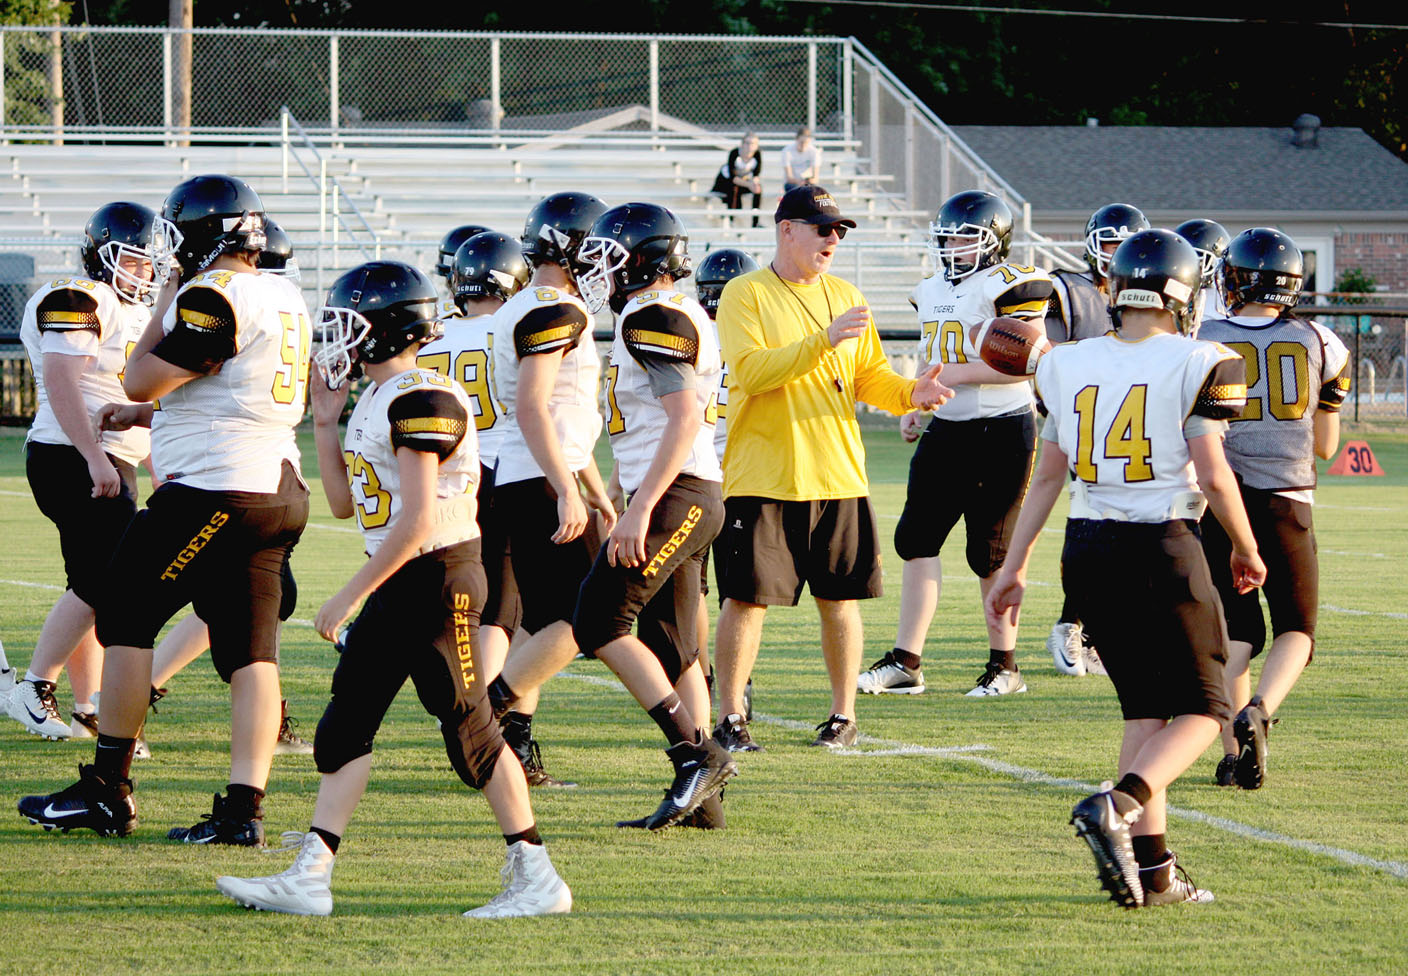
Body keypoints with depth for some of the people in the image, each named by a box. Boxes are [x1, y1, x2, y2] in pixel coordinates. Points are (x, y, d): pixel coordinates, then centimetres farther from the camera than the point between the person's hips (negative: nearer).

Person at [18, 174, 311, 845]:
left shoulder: (212, 296, -14)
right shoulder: (285, 300, 15)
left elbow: (142, 381, -12)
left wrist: (166, 301, 0)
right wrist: (146, 416, 27)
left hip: (213, 491, -9)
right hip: (278, 488, 9)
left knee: (125, 617, 3)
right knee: (250, 651, 4)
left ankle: (108, 792, 5)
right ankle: (244, 807, -2)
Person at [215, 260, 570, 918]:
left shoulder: (422, 401, -17)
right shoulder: (373, 402, 12)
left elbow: (416, 522, -22)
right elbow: (345, 504, 22)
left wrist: (348, 598, -20)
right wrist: (324, 423, 15)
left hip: (438, 575, -10)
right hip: (397, 584, 10)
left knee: (468, 727, -4)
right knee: (347, 721, 5)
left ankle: (537, 879, 4)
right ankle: (309, 877, 5)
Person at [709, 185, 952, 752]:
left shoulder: (844, 298, 12)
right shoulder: (745, 295, -4)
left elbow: (869, 378, 15)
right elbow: (750, 371, -18)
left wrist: (910, 392, -6)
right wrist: (824, 341, -25)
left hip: (837, 476, 4)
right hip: (762, 478, -4)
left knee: (839, 599, 7)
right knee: (746, 597, -4)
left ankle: (843, 715, 18)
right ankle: (731, 718, 5)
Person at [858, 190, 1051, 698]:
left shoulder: (1010, 285, -11)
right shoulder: (932, 290, 15)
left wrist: (957, 373, -20)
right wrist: (914, 405, 11)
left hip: (1001, 430, -8)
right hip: (947, 428, 8)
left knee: (990, 552, -2)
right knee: (918, 538, 1)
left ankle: (1004, 666, 11)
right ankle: (905, 663, 5)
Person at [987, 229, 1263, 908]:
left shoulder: (1070, 365, 7)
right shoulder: (1198, 366, -7)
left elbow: (1048, 475, 11)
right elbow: (1213, 475, -10)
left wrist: (1014, 565, 18)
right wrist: (1246, 550, 6)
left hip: (1087, 548, 5)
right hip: (1161, 547, -5)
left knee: (1145, 708, 14)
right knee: (1200, 710, 4)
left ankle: (1150, 870, 6)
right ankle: (1118, 805, -22)